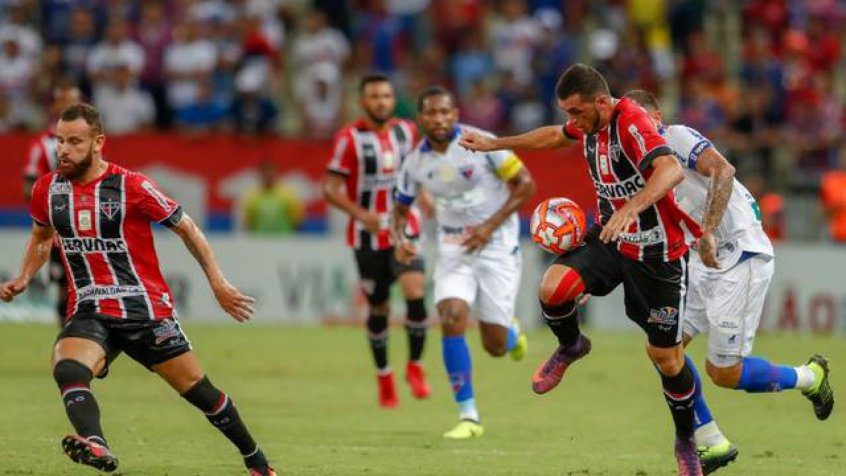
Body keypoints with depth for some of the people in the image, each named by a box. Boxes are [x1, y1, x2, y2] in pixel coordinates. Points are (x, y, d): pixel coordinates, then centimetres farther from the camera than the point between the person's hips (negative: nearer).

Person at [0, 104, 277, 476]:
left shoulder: (131, 187, -10)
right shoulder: (47, 190, 4)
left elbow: (186, 228, 0)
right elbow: (41, 238, 25)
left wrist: (218, 283, -2)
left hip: (147, 310, -3)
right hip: (89, 313, 3)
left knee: (198, 390, 2)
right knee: (67, 370, -30)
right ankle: (95, 445, -54)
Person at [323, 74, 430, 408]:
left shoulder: (406, 131, 5)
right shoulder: (350, 139, -9)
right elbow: (331, 188, -10)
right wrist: (360, 214, -24)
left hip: (405, 230, 2)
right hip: (368, 236, -2)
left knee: (415, 294, -18)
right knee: (378, 308, 7)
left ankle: (415, 366, 0)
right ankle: (384, 377, 26)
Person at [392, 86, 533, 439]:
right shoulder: (416, 162, -2)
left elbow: (525, 185, -10)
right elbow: (400, 208, 12)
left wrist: (490, 226, -18)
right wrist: (400, 239, -11)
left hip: (496, 246, -3)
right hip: (453, 250, 3)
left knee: (495, 346, -3)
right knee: (451, 320, -20)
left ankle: (512, 333, 38)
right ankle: (468, 416, -10)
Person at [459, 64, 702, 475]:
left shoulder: (631, 122, -25)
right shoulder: (590, 122, 1)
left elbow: (671, 170, -42)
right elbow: (556, 135, 26)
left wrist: (630, 209, -55)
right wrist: (495, 144, 29)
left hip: (657, 251, -6)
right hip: (609, 237, 6)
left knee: (667, 357, -1)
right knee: (552, 288, -21)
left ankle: (686, 440, 23)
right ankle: (570, 347, 12)